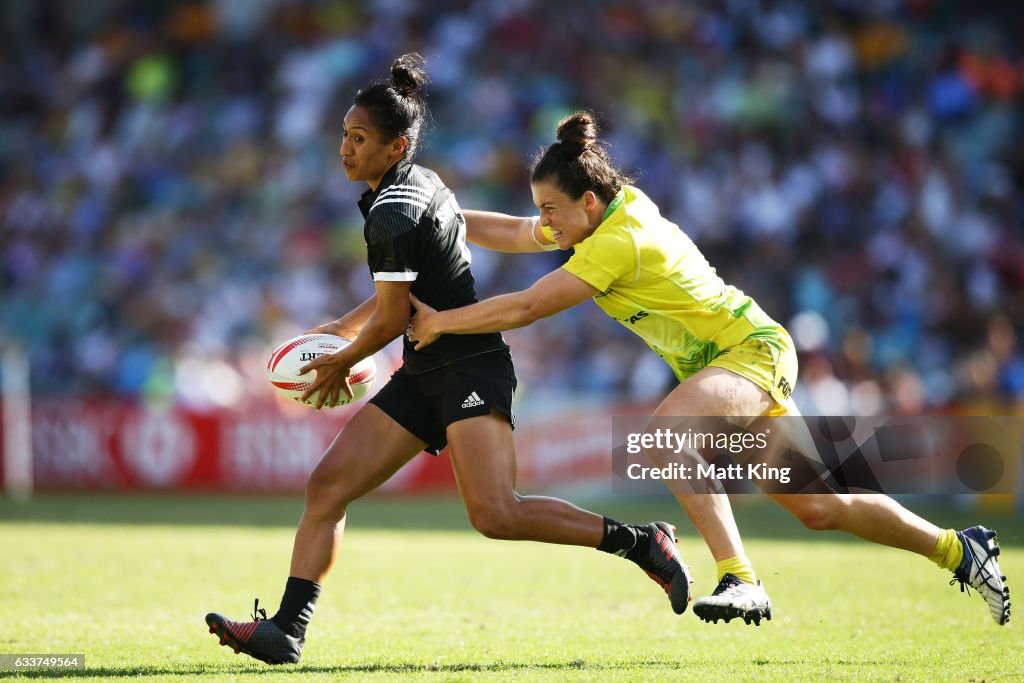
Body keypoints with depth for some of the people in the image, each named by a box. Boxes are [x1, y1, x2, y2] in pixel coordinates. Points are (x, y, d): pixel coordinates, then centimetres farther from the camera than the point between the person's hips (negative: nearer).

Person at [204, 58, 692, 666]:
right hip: (425, 376, 10)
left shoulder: (392, 213, -16)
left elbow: (395, 319, -11)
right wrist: (342, 329, 26)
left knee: (494, 513, -22)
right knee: (327, 485, -1)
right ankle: (287, 632, -4)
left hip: (470, 370, -10)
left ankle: (641, 542, -8)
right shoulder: (423, 182, 13)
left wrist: (342, 363, 6)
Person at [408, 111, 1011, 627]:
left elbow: (525, 309, -25)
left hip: (752, 349, -10)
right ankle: (960, 549, 27)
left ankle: (741, 584, -38)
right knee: (816, 508, 11)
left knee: (668, 427, -35)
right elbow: (512, 233, 13)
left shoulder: (620, 242, -26)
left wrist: (439, 322, -16)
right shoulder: (610, 207, 0)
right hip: (720, 361, 10)